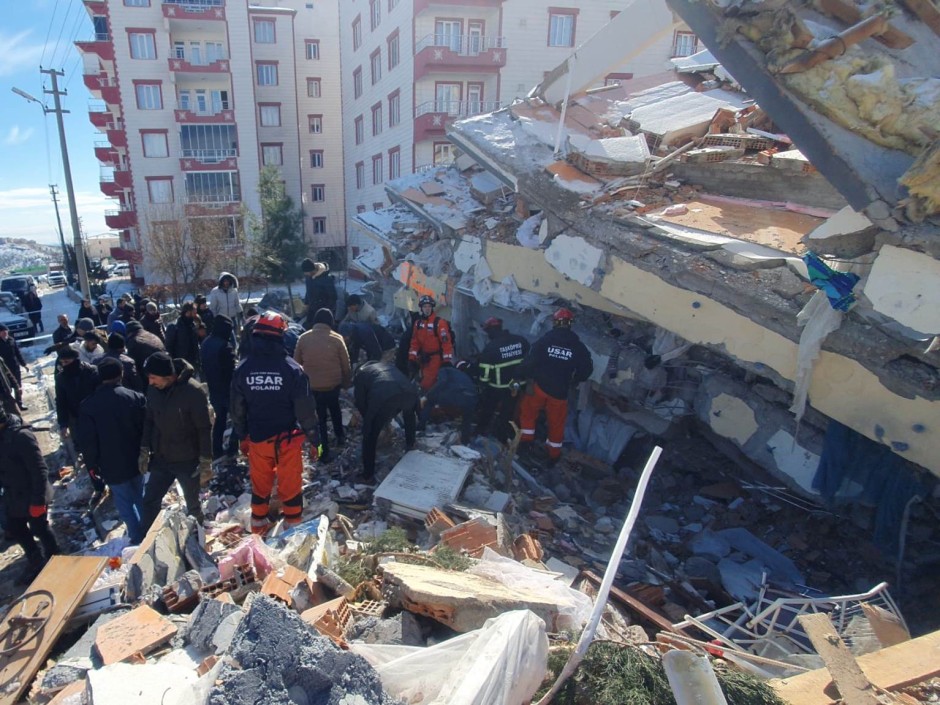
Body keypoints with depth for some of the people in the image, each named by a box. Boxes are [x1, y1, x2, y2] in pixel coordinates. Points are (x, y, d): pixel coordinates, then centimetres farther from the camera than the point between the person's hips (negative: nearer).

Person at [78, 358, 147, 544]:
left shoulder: (88, 405, -14)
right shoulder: (136, 397, -11)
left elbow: (87, 441, -10)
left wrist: (91, 464, 4)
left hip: (112, 465, -2)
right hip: (136, 459, 3)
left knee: (124, 501, 11)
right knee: (140, 497, 21)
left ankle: (138, 537, 17)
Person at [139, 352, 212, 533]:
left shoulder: (194, 391, -24)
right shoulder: (153, 389, -7)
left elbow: (204, 428, -18)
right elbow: (149, 421, 7)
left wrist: (206, 461, -14)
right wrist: (144, 450, 6)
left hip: (188, 461, -4)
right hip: (160, 458, 4)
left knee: (192, 504, 15)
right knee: (150, 500, 14)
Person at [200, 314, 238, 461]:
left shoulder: (206, 344, 4)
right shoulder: (225, 346, -24)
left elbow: (204, 366, 14)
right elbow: (231, 369, -21)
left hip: (213, 388, 8)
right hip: (227, 388, -8)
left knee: (220, 417, 17)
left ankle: (217, 450, 19)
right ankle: (233, 447, 10)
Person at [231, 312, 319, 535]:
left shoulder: (242, 369, -5)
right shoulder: (291, 368, -17)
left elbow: (237, 409, 4)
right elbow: (306, 409, -13)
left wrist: (242, 436, 18)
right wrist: (313, 439, -2)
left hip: (257, 439, 3)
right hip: (287, 439, -3)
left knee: (260, 485, 20)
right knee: (290, 487, 11)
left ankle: (258, 526, 36)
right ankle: (293, 528, 22)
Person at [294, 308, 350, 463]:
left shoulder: (303, 338, -4)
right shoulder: (337, 339, -7)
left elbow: (296, 363, 6)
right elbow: (346, 365, -1)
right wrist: (347, 382, 13)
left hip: (312, 386, 0)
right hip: (333, 384, 0)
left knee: (319, 416, 13)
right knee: (334, 409, 28)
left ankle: (324, 451, 15)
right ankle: (340, 435, 39)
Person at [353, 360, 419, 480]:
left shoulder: (360, 373, 29)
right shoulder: (389, 365, 42)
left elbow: (360, 402, 25)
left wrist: (368, 419, 41)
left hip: (384, 398, -4)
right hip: (410, 392, 4)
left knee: (370, 435, 14)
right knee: (409, 414, 39)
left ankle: (368, 473, 19)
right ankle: (410, 444, 53)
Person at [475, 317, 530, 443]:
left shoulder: (491, 347, -18)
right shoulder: (521, 341, -4)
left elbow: (484, 370, -14)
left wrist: (482, 382, 4)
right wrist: (524, 377, 16)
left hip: (496, 387, -3)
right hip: (517, 386, 3)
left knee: (486, 409, 20)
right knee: (508, 412, 16)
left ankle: (480, 432, 35)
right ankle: (504, 438, 23)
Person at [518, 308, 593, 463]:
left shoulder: (544, 340, -10)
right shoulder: (578, 346, -4)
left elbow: (530, 362, -13)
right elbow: (587, 368, 1)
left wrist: (528, 378, 3)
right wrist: (574, 380, 18)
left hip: (539, 386, -2)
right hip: (560, 391, 2)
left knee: (528, 410, 23)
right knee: (556, 421, 16)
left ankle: (527, 438, 24)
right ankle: (554, 453, 27)